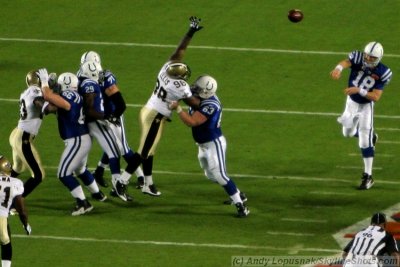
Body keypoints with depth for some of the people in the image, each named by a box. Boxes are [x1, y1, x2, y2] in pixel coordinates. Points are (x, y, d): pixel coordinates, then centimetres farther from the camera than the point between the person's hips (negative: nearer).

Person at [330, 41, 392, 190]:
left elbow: (376, 97, -27)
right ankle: (371, 136, 54)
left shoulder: (382, 73, -24)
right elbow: (346, 62, -44)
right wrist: (339, 68, -68)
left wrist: (358, 90, -41)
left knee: (365, 143, -8)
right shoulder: (358, 58, -21)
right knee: (348, 133, 24)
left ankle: (368, 176, 1)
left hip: (366, 106, -4)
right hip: (352, 102, 4)